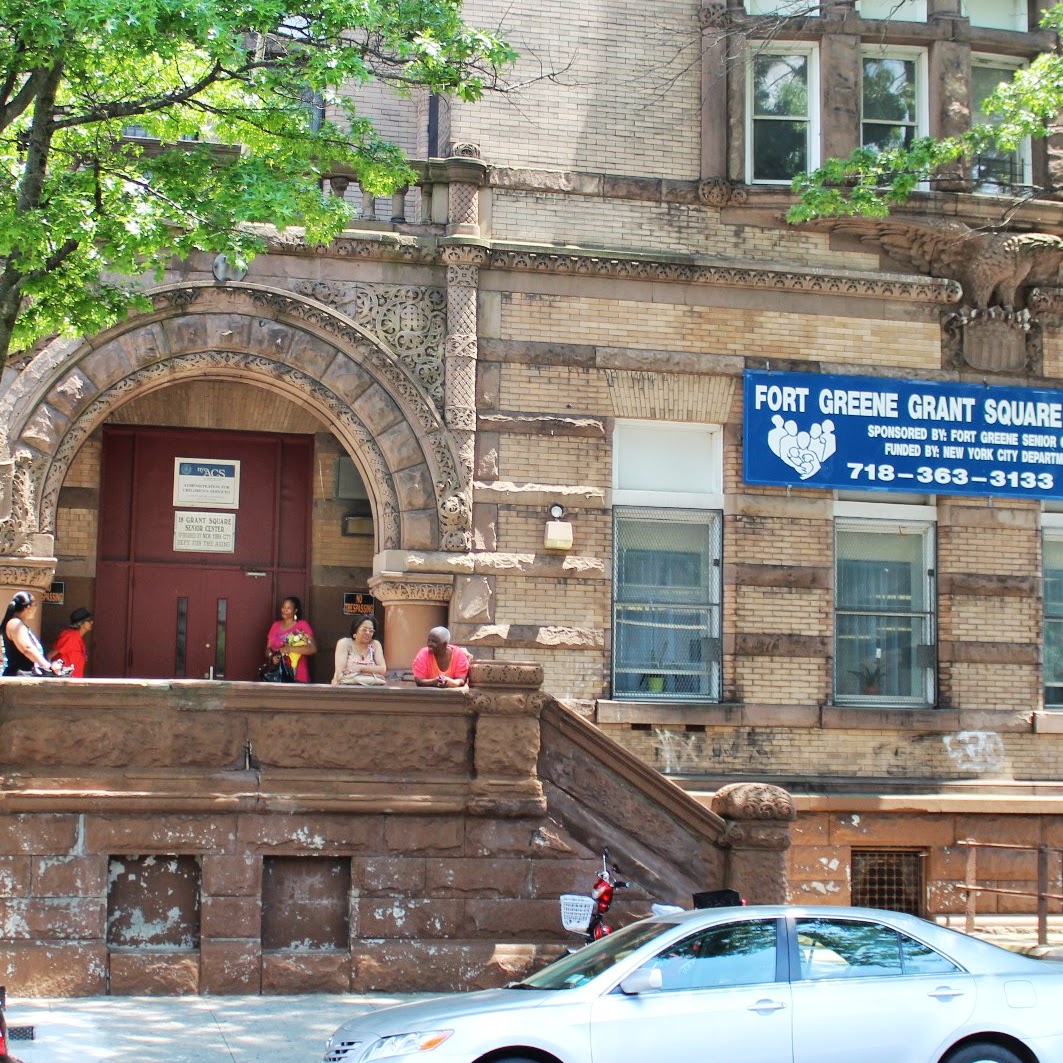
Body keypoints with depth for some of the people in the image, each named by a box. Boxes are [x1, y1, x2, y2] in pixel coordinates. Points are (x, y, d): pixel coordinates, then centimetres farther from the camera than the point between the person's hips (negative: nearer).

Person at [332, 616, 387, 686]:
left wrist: (360, 667, -8)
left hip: (374, 686, 1)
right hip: (349, 684, -1)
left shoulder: (375, 645, 14)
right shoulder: (345, 643, 7)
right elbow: (339, 670, -6)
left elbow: (383, 670, 2)